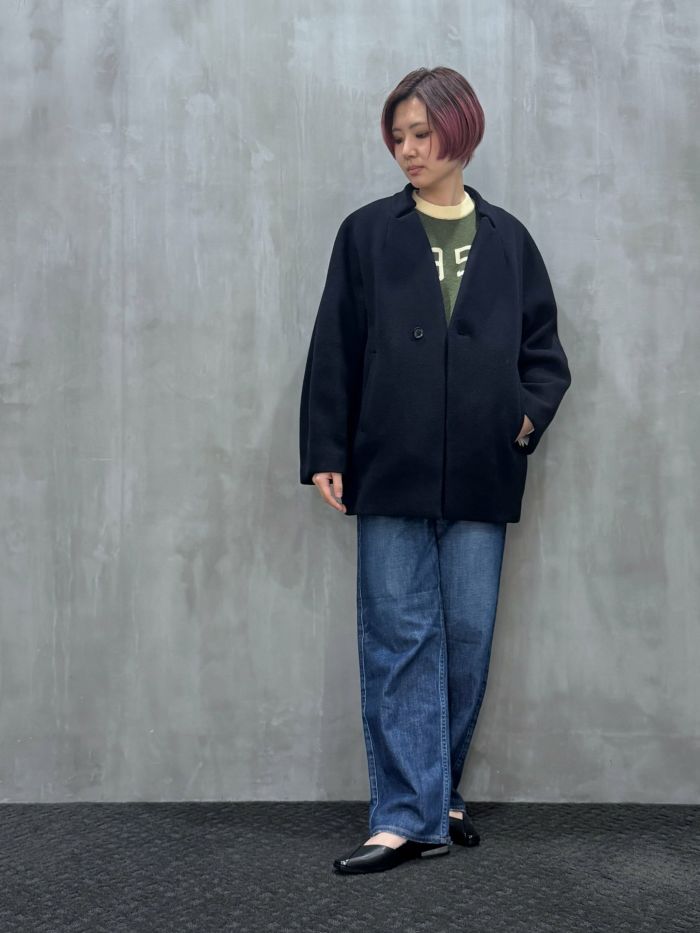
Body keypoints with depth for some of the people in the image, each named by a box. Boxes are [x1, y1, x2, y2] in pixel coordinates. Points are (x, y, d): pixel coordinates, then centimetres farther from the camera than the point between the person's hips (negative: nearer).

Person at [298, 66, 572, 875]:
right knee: (400, 641, -1)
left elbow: (543, 349, 15)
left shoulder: (507, 239, 10)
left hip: (479, 475, 2)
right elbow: (333, 351, 3)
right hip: (392, 470, -2)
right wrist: (325, 453, -2)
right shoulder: (368, 233, 5)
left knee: (468, 637, 7)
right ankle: (408, 816, 6)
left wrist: (530, 413, -3)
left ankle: (434, 795, 24)